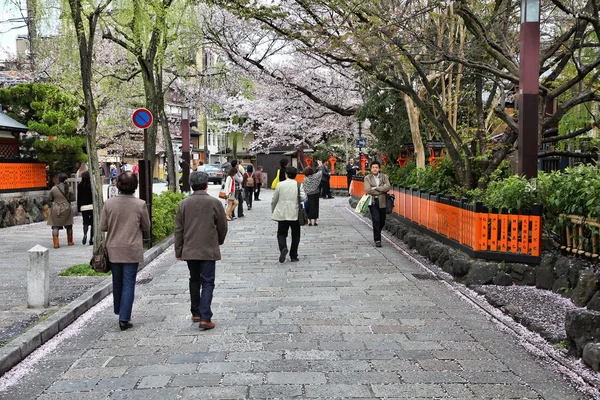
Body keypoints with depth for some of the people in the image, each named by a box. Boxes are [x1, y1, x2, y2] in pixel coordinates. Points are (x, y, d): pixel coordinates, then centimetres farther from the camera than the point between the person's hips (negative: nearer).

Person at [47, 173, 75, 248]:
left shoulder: (53, 189, -8)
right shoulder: (68, 188, -6)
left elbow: (49, 198, 2)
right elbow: (73, 198, 1)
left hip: (56, 209, -1)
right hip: (66, 209, 1)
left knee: (55, 226, 1)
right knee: (69, 226, 15)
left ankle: (56, 243, -9)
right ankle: (70, 241, 26)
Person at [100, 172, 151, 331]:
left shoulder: (109, 203, -7)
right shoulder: (140, 204, -11)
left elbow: (103, 227, -1)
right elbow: (146, 227, -1)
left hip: (114, 249, 3)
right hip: (132, 250, -3)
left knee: (117, 282, 20)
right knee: (129, 284, 3)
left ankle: (119, 311, 37)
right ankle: (124, 319, 0)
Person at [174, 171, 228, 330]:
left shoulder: (184, 203, 0)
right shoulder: (214, 202, -7)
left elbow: (178, 229, 3)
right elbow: (222, 227, 1)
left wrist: (178, 251, 11)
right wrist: (219, 242, 21)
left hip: (190, 250, 3)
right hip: (209, 250, -3)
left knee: (194, 281, 18)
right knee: (207, 283, -1)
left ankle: (196, 313, 27)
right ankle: (205, 318, -10)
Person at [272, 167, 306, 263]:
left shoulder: (280, 185, -2)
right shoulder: (299, 185, -3)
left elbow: (274, 200, 3)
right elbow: (303, 198, -14)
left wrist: (273, 211, 17)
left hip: (282, 214, 0)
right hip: (295, 215, 0)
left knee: (281, 233, 10)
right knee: (295, 235, 13)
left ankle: (283, 248, -18)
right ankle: (293, 256, 13)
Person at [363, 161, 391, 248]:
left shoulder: (384, 177, 7)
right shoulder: (367, 178, 3)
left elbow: (387, 187, -9)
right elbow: (368, 190, -10)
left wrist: (376, 188, -14)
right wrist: (382, 190, -10)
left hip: (382, 202, 2)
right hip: (373, 202, -2)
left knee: (382, 221, 12)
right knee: (376, 220, -11)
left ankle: (377, 234, 39)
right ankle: (377, 240, -5)